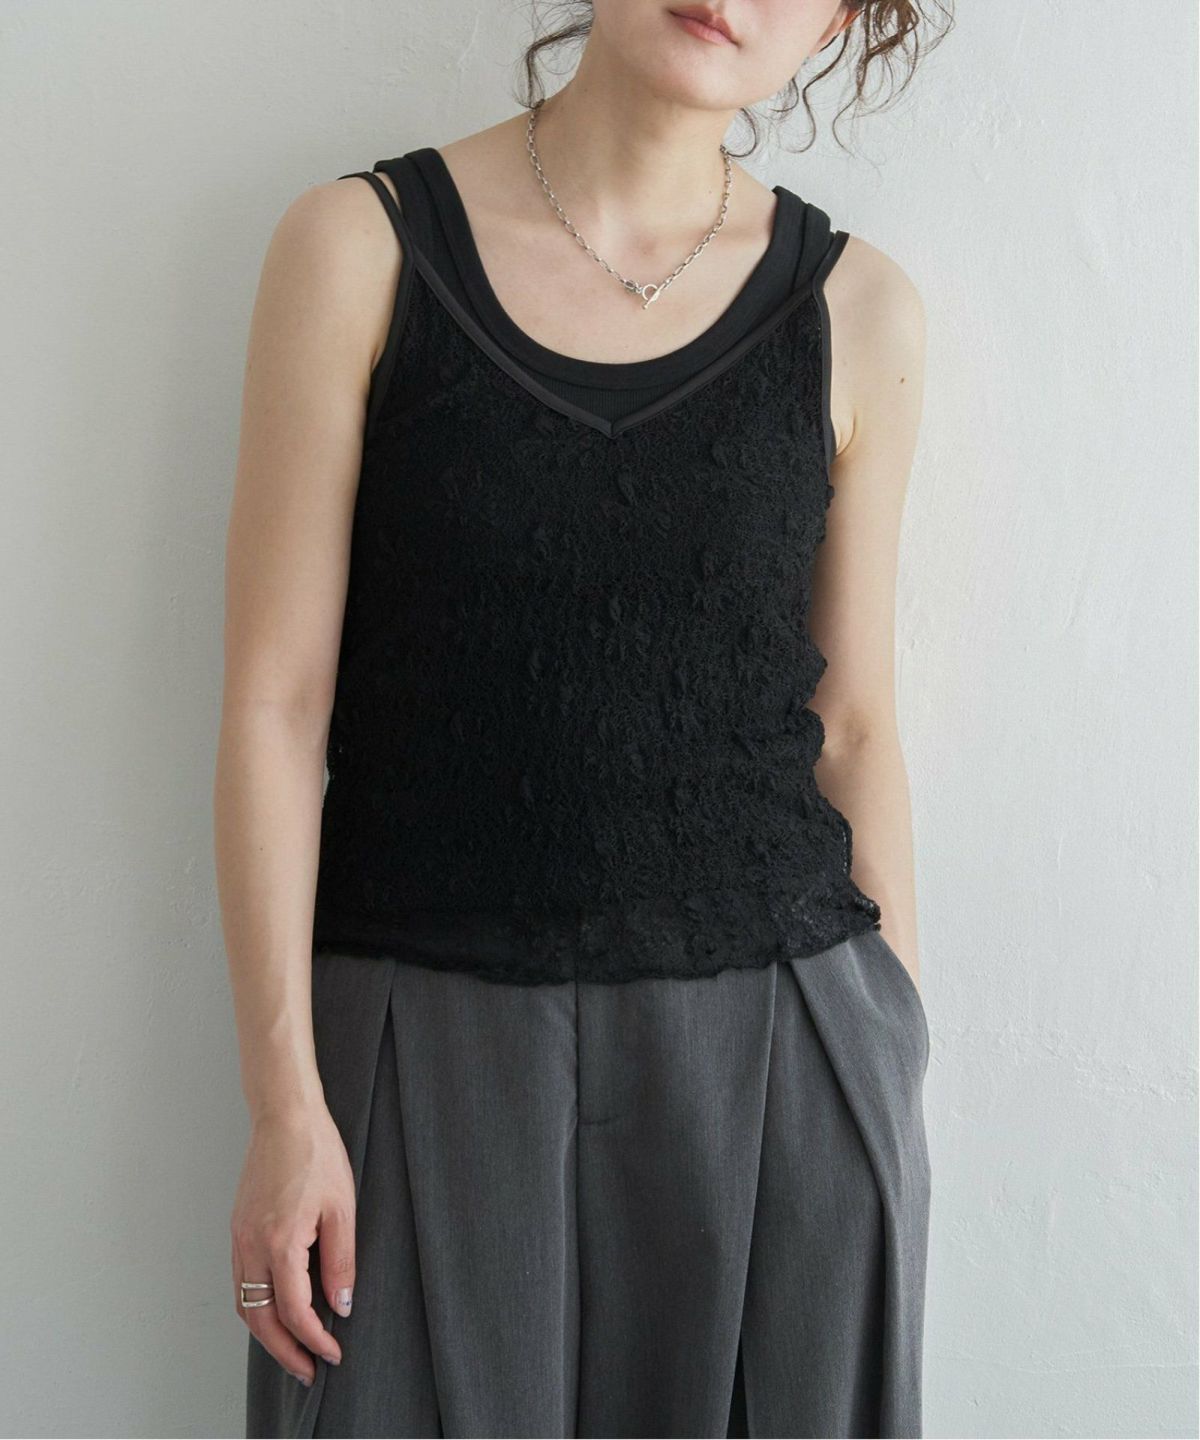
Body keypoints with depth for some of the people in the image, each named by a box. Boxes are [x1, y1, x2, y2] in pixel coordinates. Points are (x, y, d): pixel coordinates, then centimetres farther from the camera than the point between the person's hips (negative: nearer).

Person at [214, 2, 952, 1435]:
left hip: (777, 1049, 2)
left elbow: (850, 723, 7)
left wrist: (898, 1058, 8)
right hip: (431, 1052, -1)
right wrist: (285, 1102, -8)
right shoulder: (362, 246, -4)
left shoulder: (856, 311, 2)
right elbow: (275, 701, -5)